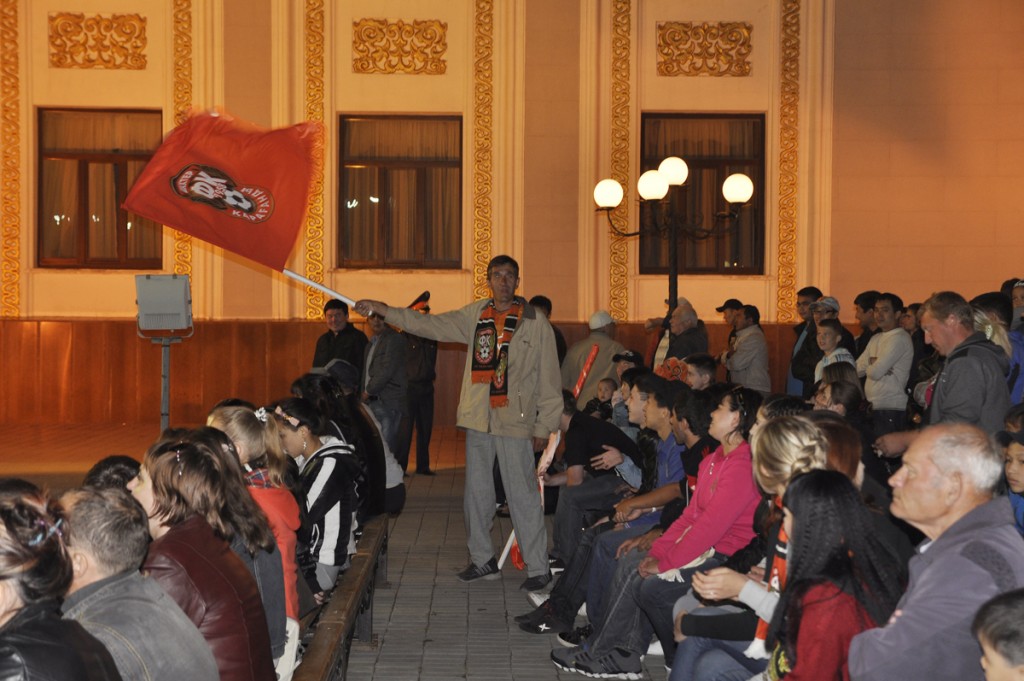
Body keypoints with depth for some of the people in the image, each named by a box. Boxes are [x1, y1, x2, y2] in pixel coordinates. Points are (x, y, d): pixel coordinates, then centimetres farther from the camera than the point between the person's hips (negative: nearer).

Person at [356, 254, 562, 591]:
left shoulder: (536, 323, -3)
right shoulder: (474, 316, 9)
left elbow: (549, 378, -1)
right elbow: (429, 325, 12)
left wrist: (545, 425, -3)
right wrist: (384, 310, 6)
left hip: (516, 422, -5)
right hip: (478, 420, 5)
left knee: (523, 495, -6)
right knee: (476, 492, 12)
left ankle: (538, 568, 2)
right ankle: (483, 559, 26)